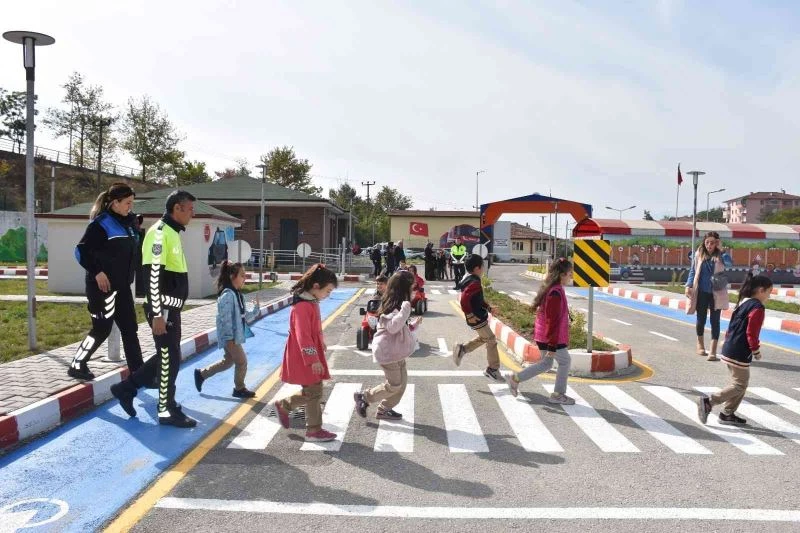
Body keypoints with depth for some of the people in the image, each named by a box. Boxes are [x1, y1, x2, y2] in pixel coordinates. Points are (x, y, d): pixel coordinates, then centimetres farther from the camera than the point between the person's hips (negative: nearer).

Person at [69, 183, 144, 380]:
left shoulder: (128, 222, 9)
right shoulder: (102, 223, -13)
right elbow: (81, 251, -16)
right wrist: (97, 272, -19)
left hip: (122, 286, 8)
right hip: (103, 286, -8)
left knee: (130, 328, 8)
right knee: (102, 329, 1)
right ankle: (76, 366, 21)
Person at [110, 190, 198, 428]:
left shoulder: (173, 233, 15)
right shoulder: (160, 232, -15)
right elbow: (153, 276, -21)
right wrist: (157, 314, -22)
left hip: (172, 307, 9)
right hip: (163, 308, -9)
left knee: (167, 356, 17)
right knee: (170, 358, 0)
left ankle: (126, 388, 29)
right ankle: (168, 411, 13)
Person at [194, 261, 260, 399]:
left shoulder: (237, 294, 11)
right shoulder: (227, 295, -19)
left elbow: (244, 316, 14)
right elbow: (225, 318, -22)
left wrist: (256, 309, 1)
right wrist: (229, 338, -22)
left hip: (236, 335, 10)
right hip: (230, 337, -10)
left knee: (228, 362, 19)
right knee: (242, 361, 1)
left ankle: (201, 374, 33)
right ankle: (239, 389, 19)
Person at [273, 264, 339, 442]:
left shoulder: (312, 301, 9)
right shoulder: (302, 306, -23)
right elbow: (303, 336, -25)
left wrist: (320, 344, 24)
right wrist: (314, 360, -24)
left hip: (311, 354, 10)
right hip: (304, 358, -10)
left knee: (310, 391, 16)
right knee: (314, 392, 1)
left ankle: (283, 406, 29)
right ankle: (314, 431, 16)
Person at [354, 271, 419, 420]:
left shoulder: (397, 304, 10)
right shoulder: (392, 306, -20)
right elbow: (393, 327, -33)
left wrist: (413, 325, 6)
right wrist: (405, 310, -36)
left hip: (395, 350, 10)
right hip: (388, 351, -10)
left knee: (402, 381, 12)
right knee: (394, 384, -1)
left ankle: (385, 409, 25)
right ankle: (363, 398, 13)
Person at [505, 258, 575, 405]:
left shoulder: (548, 289, 9)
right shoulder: (556, 293, -23)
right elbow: (553, 321, -24)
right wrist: (552, 347, -22)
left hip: (542, 336, 10)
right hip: (552, 338, -10)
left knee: (546, 363, 19)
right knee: (565, 361, 8)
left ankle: (516, 378, 18)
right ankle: (558, 395, 19)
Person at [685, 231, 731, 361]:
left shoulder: (720, 255, -1)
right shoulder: (698, 254, 2)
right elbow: (693, 271, 6)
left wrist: (720, 249, -20)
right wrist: (688, 286, -3)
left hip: (716, 293, -1)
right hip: (701, 292, 1)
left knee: (715, 320, 0)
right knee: (701, 319, 9)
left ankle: (713, 351, 4)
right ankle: (700, 344, 33)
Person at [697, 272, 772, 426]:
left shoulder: (743, 303, 14)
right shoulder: (757, 308, -14)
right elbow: (751, 333, -18)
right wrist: (756, 350, -6)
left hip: (729, 349, 10)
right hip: (739, 354, -10)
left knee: (740, 383, 18)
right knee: (739, 385, -1)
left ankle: (728, 414, 22)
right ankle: (708, 402, -7)